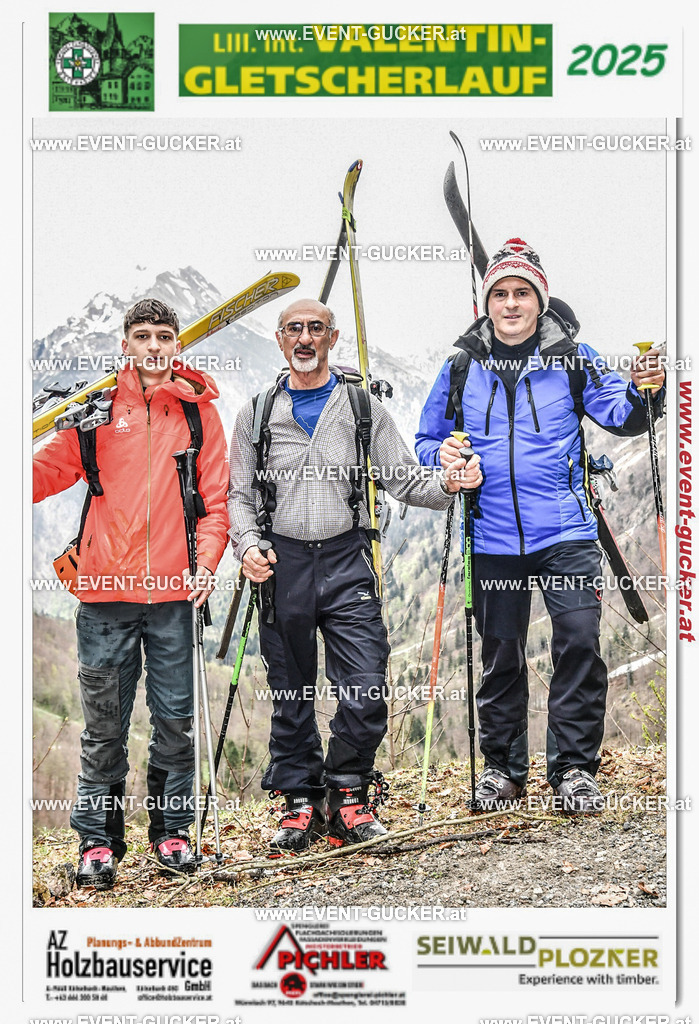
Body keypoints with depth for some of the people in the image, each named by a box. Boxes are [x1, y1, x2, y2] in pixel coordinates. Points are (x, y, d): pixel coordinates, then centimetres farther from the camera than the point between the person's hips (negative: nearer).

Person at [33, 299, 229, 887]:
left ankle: (172, 830, 21)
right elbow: (53, 467, 7)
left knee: (175, 718, 6)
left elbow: (216, 497, 6)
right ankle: (98, 840, 14)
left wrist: (206, 560, -8)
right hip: (106, 593, 0)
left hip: (173, 593, 0)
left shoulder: (199, 412, 8)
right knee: (105, 723, 5)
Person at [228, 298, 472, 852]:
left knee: (367, 689, -8)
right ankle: (301, 802, 19)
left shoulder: (363, 407, 8)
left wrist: (446, 484, -14)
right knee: (291, 696, 7)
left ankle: (347, 793, 10)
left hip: (347, 563, -1)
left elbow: (404, 478, 6)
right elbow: (238, 494, 10)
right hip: (283, 565, 1)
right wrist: (248, 545, -7)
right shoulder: (258, 413, 10)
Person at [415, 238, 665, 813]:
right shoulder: (462, 368, 8)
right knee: (500, 653, 9)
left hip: (565, 532, -1)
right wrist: (441, 454, -6)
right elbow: (427, 440, 17)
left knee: (580, 642, -9)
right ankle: (502, 768, 23)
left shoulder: (572, 357, 3)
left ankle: (574, 767, 5)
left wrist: (642, 392, -20)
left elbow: (620, 415, 1)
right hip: (493, 538, 2)